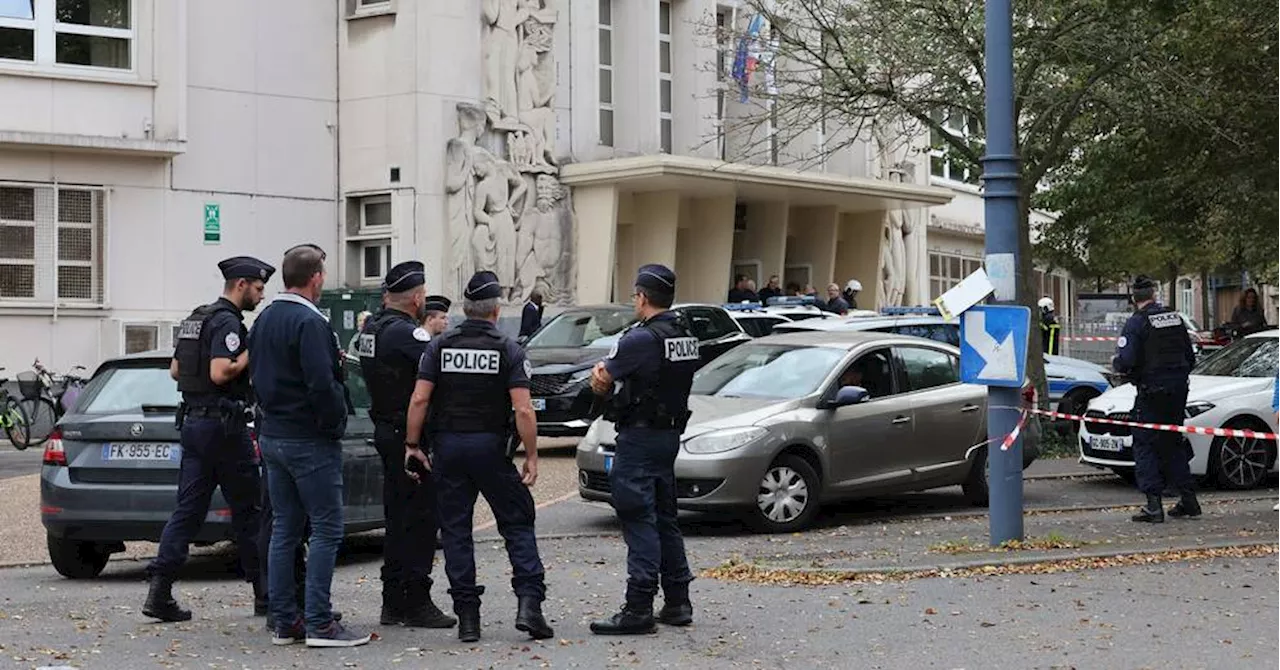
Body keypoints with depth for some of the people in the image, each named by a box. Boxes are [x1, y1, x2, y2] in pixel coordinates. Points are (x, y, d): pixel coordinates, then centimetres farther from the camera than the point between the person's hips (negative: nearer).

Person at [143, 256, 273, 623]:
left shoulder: (196, 318, 16)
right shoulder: (227, 322, -14)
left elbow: (175, 370, 22)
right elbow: (220, 372, -24)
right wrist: (251, 352, -12)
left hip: (193, 420, 9)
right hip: (223, 425, -9)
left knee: (188, 508, 4)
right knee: (247, 509, 3)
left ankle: (159, 590, -5)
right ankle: (264, 590, 12)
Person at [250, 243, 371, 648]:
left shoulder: (264, 320, 12)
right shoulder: (309, 322, -17)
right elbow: (322, 385, -23)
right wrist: (335, 425, -11)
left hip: (272, 436, 9)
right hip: (311, 441, -9)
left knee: (285, 528, 11)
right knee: (326, 529, -4)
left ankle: (284, 621, 13)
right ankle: (319, 624, -6)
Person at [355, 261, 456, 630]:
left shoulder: (371, 329, 11)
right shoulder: (406, 332, -18)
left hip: (386, 431, 10)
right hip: (411, 435, -9)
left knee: (398, 519, 14)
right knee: (419, 520, -4)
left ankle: (393, 603, 18)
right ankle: (416, 603, -2)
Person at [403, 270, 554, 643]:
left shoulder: (439, 347, 2)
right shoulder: (508, 350, -4)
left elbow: (419, 400, -4)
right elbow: (523, 409, -11)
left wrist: (412, 446, 3)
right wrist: (532, 456, -5)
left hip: (448, 448, 2)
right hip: (491, 448, -2)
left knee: (455, 531, 8)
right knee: (517, 524, 8)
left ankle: (467, 616, 6)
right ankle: (529, 602, -7)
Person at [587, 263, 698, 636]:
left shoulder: (641, 339, -18)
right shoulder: (685, 338, 8)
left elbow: (600, 382, -11)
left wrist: (600, 373, 12)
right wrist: (608, 370, 5)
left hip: (639, 437, -8)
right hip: (669, 434, 8)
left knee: (639, 521, -8)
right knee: (665, 518, 16)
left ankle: (638, 608, -9)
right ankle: (677, 602, 21)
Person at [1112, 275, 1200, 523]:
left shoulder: (1136, 322, -11)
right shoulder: (1175, 317, 9)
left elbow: (1126, 361, -19)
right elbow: (1190, 356, 14)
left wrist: (1115, 363, 3)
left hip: (1152, 390, -6)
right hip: (1178, 388, 6)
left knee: (1145, 445, 0)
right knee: (1173, 442, 17)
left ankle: (1154, 505, -8)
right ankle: (1188, 499, 16)